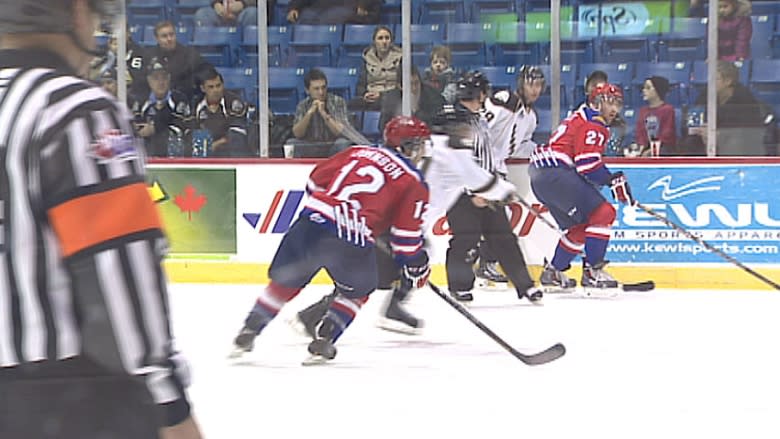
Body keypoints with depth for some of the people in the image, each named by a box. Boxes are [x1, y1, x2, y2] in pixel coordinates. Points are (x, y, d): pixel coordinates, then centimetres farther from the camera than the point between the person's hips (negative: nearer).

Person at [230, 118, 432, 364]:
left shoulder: (358, 152, 21)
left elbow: (316, 179, 23)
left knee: (285, 282, 21)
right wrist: (416, 268, 16)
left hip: (312, 223, 3)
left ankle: (247, 334, 22)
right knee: (357, 291, 25)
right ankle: (322, 342, 15)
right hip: (353, 241, -3)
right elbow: (407, 233, 2)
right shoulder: (414, 183, 9)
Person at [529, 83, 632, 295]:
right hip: (555, 174, -11)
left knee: (579, 226, 20)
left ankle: (553, 272, 27)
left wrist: (612, 178, 16)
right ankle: (592, 271, -14)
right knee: (603, 213, -12)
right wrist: (614, 181, -10)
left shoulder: (580, 119, 26)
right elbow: (588, 164, -18)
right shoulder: (592, 125, -7)